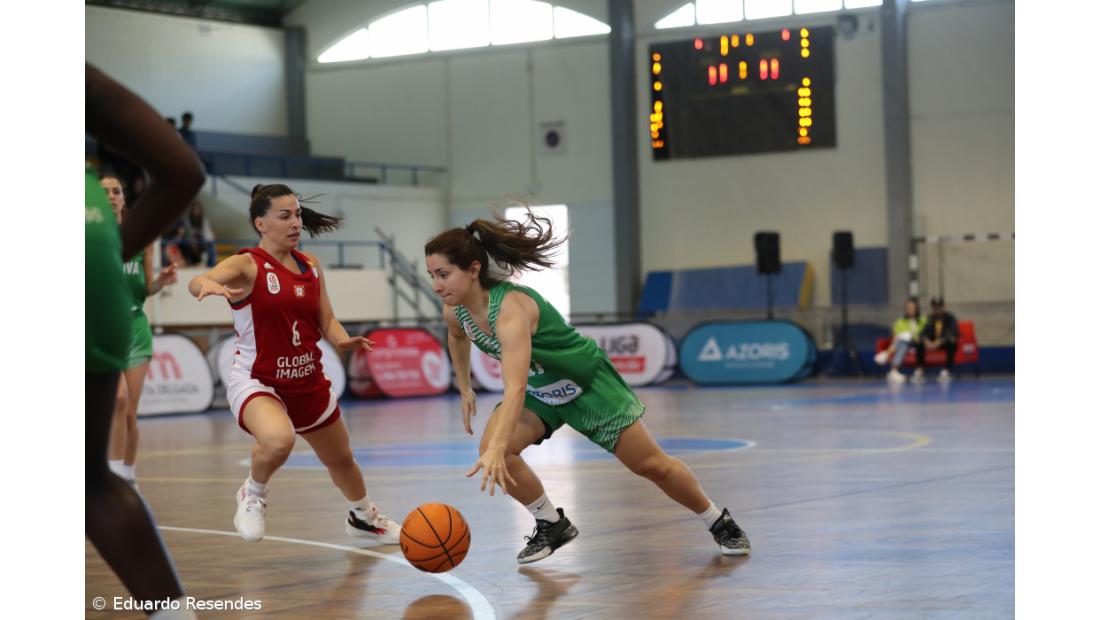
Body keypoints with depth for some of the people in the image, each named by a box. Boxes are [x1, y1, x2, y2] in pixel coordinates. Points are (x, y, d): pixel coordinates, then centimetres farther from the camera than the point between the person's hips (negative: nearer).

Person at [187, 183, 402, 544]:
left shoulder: (310, 266, 4)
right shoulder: (248, 264, -15)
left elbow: (326, 321, 8)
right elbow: (197, 283, -33)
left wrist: (343, 340, -15)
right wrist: (208, 285, -58)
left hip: (307, 382, 7)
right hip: (256, 382, -6)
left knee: (341, 459, 22)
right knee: (279, 440, -38)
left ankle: (363, 518, 52)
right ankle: (253, 495, -6)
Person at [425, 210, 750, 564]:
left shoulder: (510, 309, -40)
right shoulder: (455, 312, -16)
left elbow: (515, 389, -54)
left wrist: (498, 449, -66)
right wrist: (465, 390, 14)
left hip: (587, 384, -6)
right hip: (538, 391, 6)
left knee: (651, 465, 1)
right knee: (490, 449, -19)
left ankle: (719, 522, 26)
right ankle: (552, 526, 1)